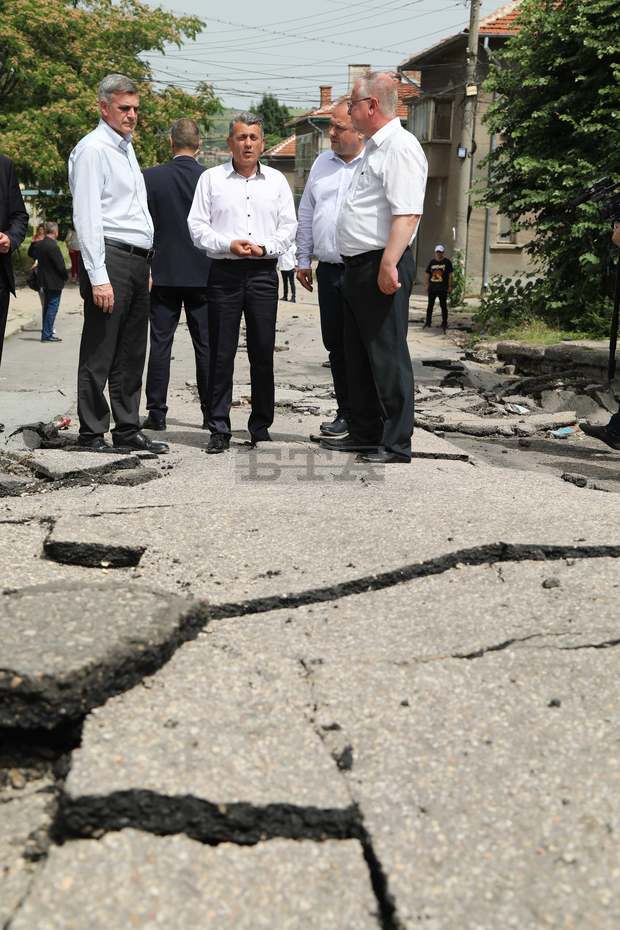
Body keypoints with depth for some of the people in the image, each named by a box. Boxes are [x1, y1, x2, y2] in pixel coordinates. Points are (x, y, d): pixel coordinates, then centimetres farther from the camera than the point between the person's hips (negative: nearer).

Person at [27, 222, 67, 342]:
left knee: (47, 307, 18)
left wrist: (33, 242, 19)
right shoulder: (53, 246, -22)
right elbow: (60, 265, -20)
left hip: (44, 281, 8)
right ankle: (47, 334, -2)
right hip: (54, 282, -8)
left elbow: (31, 254, 24)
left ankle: (46, 331, 26)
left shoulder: (39, 244, 3)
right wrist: (66, 276, -4)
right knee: (52, 307, -3)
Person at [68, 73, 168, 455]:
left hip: (137, 262, 9)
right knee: (99, 353, -4)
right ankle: (93, 435, 2)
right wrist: (98, 277, -20)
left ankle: (128, 430, 18)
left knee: (131, 353, 11)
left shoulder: (126, 148, 20)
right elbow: (87, 217, -14)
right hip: (110, 259, -9)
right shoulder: (93, 149, -7)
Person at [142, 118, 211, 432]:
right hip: (203, 273, 0)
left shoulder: (151, 177, -5)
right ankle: (211, 412, 9)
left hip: (164, 273, 0)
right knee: (205, 345, 6)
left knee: (160, 344, 5)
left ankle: (156, 412, 5)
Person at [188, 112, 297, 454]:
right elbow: (197, 225, 3)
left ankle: (261, 427, 11)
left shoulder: (276, 180, 14)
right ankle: (219, 429, 4)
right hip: (224, 272, -1)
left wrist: (265, 247, -8)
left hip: (263, 273, 1)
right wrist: (228, 244, -12)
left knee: (263, 352, 1)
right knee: (221, 353, -1)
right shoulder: (211, 178, 9)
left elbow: (288, 226, 10)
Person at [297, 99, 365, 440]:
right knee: (335, 344, 9)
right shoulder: (322, 163, 16)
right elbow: (306, 214, 20)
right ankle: (346, 413, 20)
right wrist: (304, 260, 16)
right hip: (328, 269, 6)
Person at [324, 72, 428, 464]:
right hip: (359, 266, 11)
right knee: (359, 355, 15)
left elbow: (407, 213, -23)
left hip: (382, 266, -10)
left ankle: (396, 443, 1)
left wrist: (388, 264, -29)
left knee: (387, 356, -5)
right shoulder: (374, 148, 19)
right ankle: (365, 433, 26)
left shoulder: (400, 146, -12)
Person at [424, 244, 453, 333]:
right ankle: (428, 322, 16)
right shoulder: (432, 262, 9)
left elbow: (451, 275, 0)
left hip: (443, 288, -3)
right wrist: (426, 285, 5)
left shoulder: (447, 262, 1)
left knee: (443, 306, 1)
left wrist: (450, 286, -5)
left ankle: (444, 323, 8)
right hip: (432, 288, 3)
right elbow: (427, 274, 12)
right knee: (430, 305, 8)